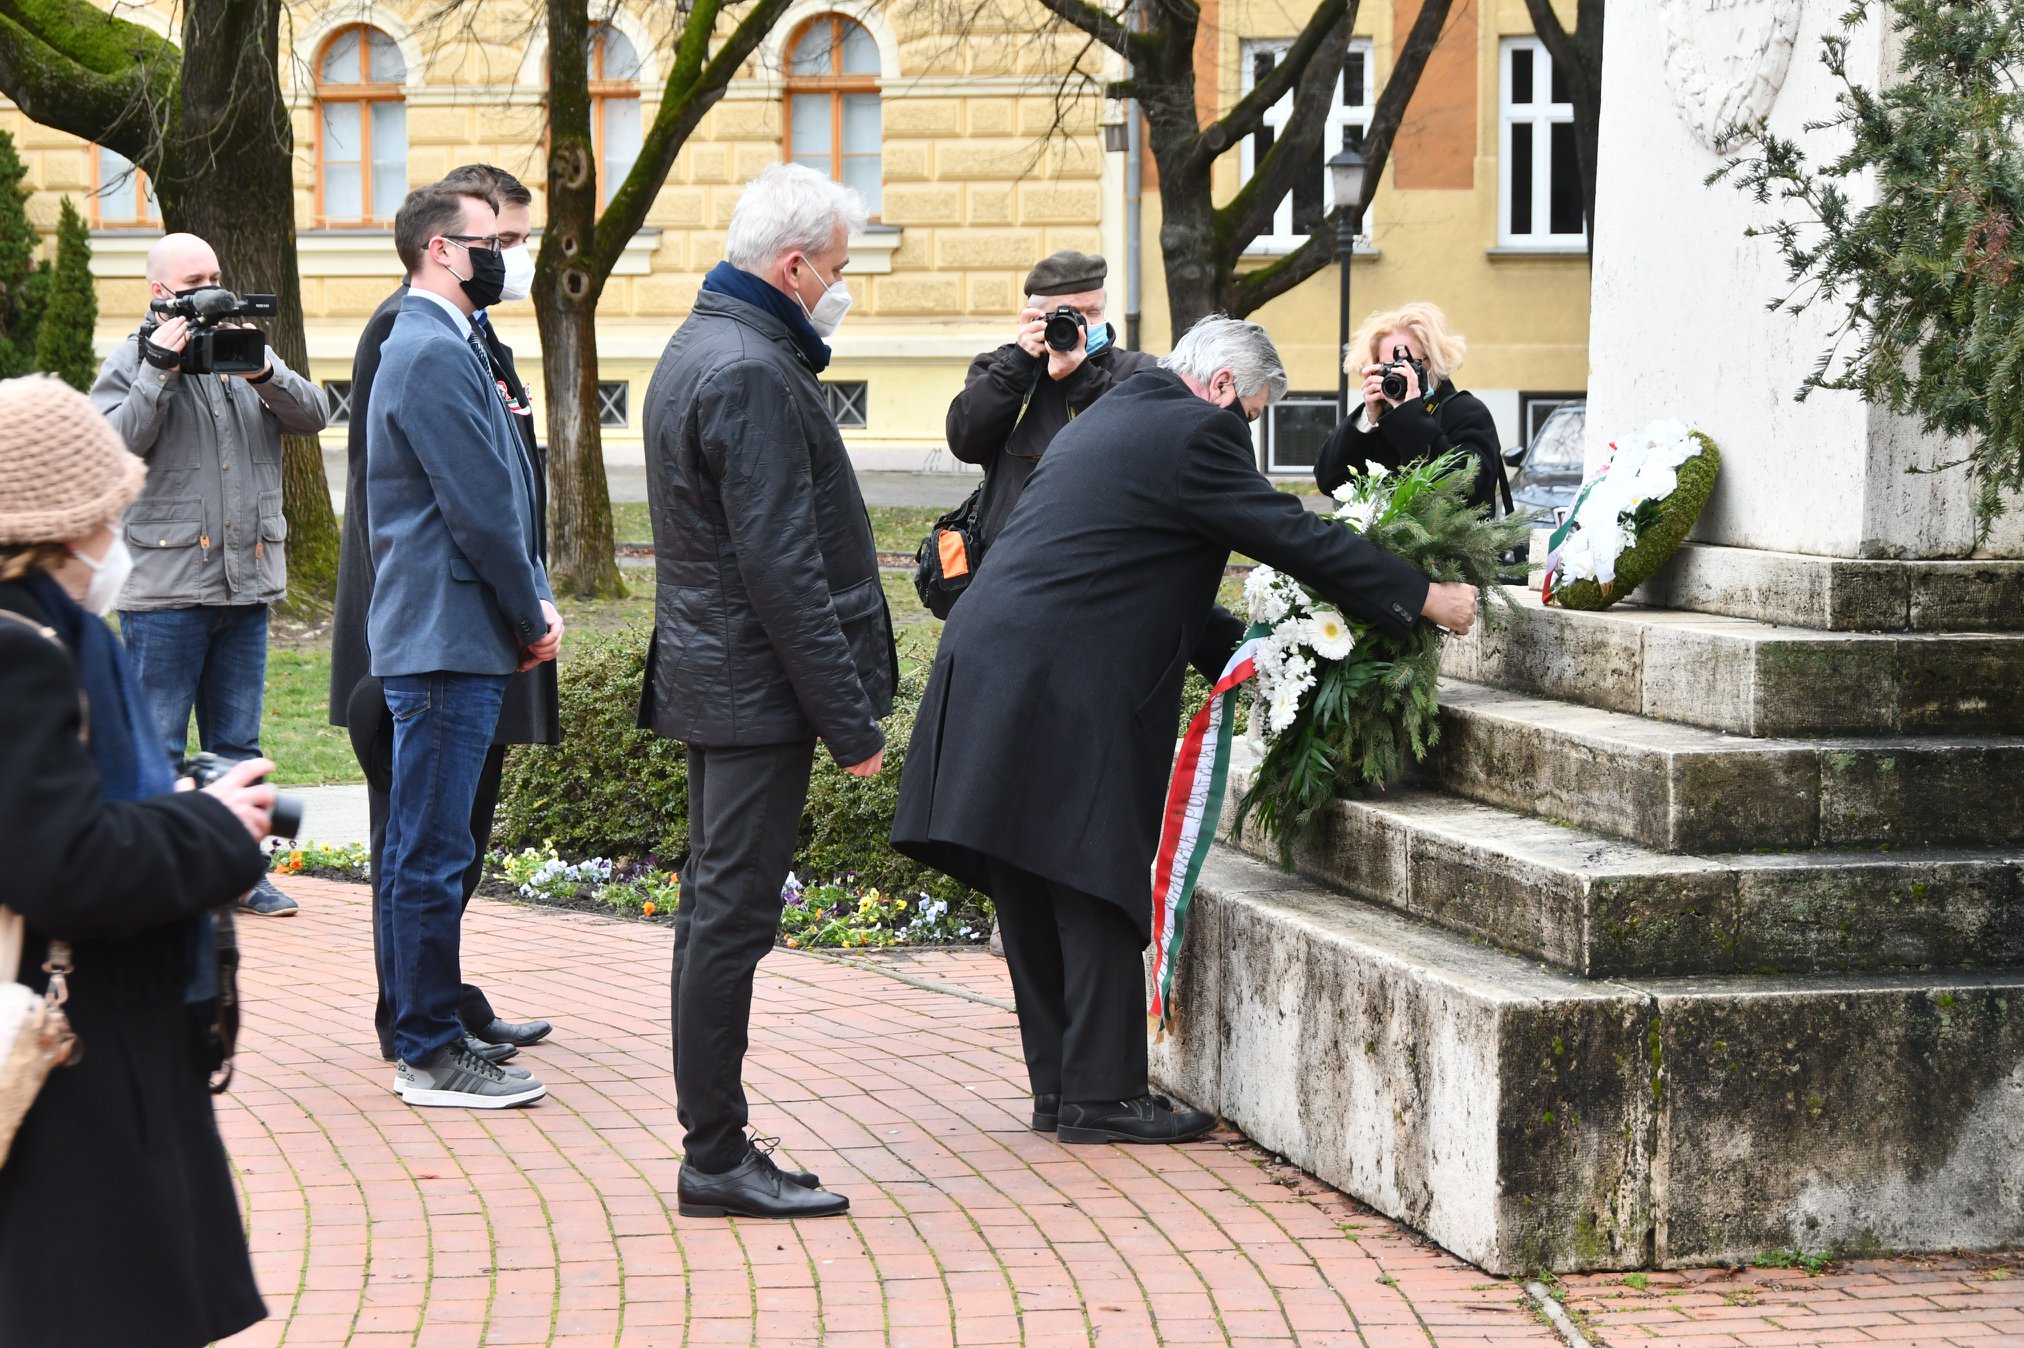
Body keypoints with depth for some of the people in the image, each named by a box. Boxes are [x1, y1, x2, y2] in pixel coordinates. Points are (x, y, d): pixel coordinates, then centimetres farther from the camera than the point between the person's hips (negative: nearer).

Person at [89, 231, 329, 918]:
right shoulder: (130, 363, 1)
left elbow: (311, 415, 4)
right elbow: (113, 444, -13)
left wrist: (264, 371, -13)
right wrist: (159, 371, -18)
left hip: (245, 579, 5)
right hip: (165, 585, -5)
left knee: (236, 742, 11)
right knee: (158, 746, -1)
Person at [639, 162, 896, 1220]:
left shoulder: (698, 349, 15)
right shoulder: (752, 373, -19)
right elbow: (781, 568, -22)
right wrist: (851, 719, -20)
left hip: (708, 680, 11)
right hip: (758, 686, -11)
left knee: (714, 912, 13)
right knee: (731, 921, -5)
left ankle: (714, 1146, 21)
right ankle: (716, 1161, 0)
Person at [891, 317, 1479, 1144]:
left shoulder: (1109, 420, 24)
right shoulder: (1194, 431, -7)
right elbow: (1293, 537, -8)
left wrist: (1243, 651, 25)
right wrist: (1422, 598, -1)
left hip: (991, 679, 10)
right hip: (1068, 695, -10)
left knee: (1035, 891, 12)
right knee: (1098, 890, -2)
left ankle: (1060, 1085, 20)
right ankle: (1100, 1096, 2)